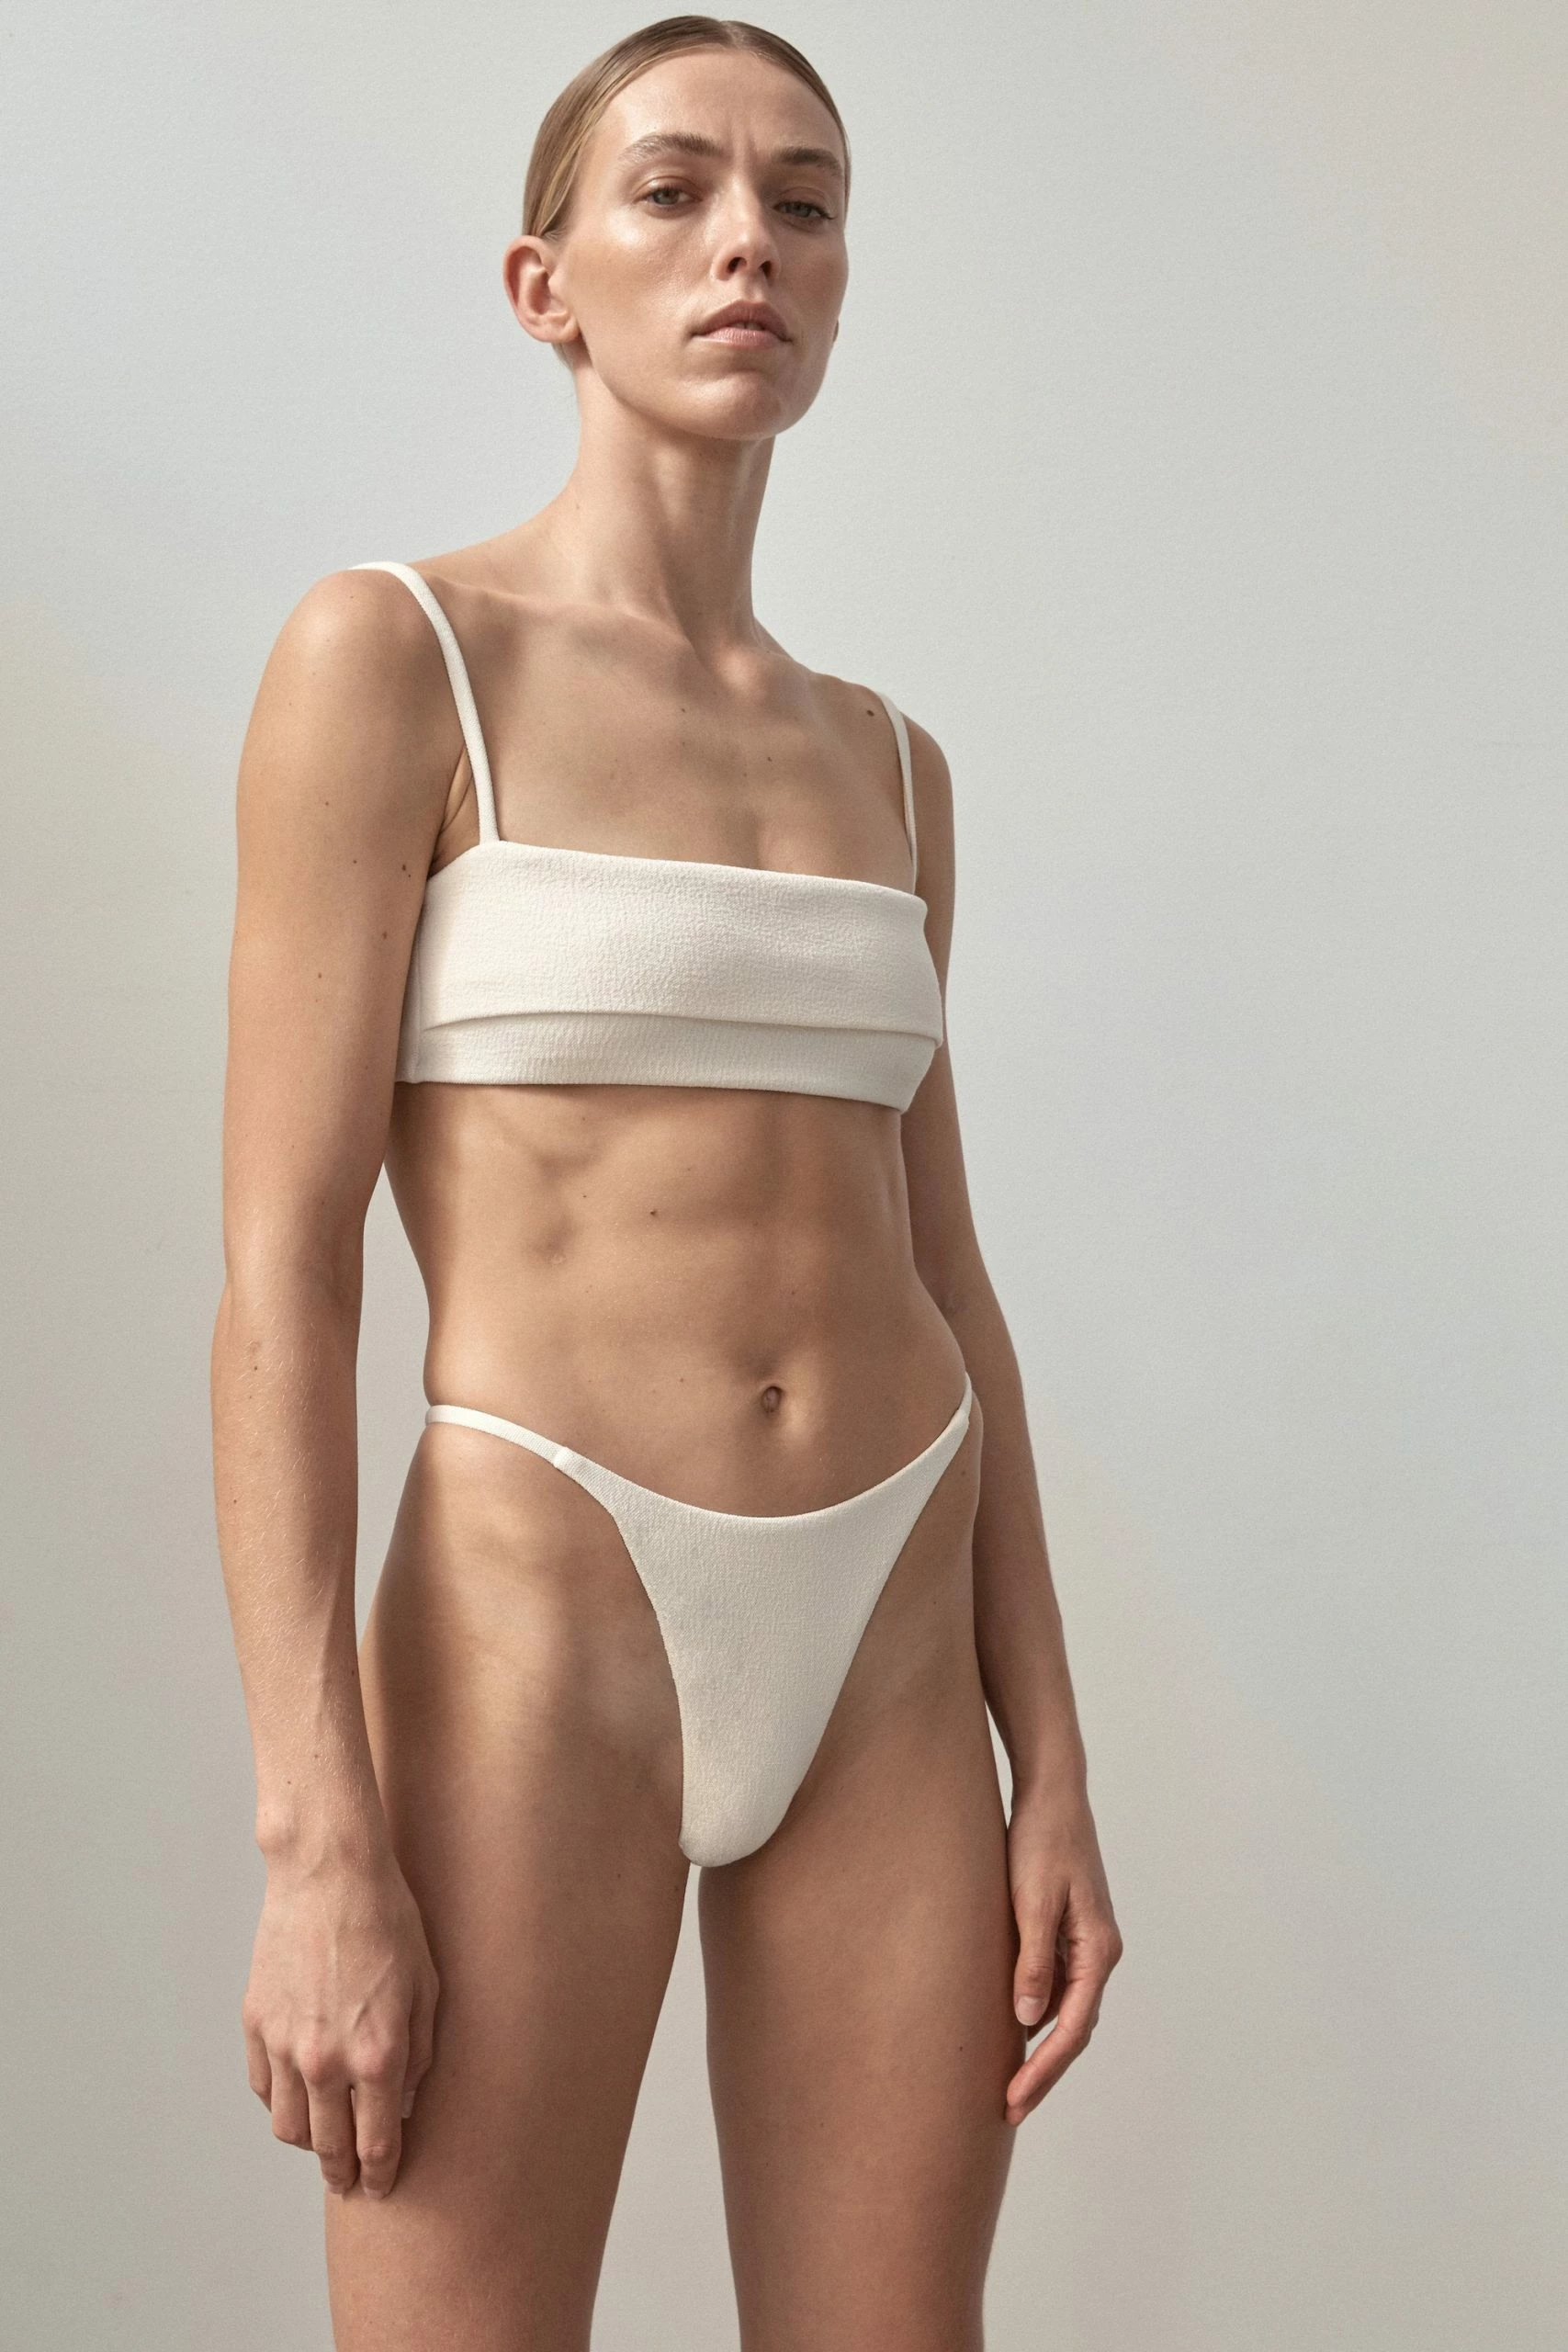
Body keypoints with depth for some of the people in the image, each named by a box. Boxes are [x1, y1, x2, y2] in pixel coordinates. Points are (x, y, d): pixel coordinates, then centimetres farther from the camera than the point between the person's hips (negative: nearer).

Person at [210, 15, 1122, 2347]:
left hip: (887, 1657, 6)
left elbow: (939, 1279, 13)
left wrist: (1052, 1770, 7)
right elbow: (281, 1264, -10)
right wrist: (318, 1840, -16)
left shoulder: (883, 761, 13)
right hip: (535, 1626, -5)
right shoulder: (386, 653, -5)